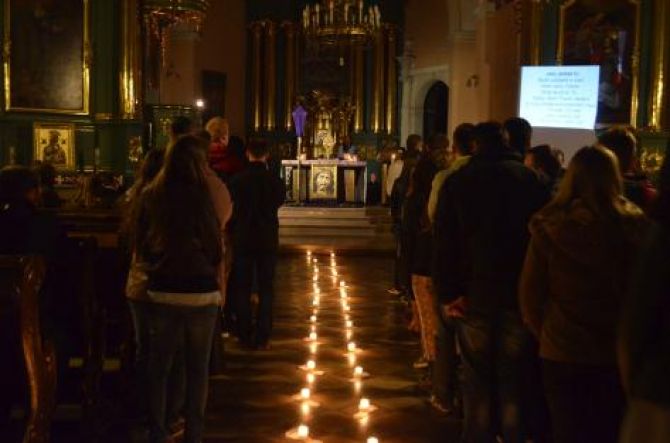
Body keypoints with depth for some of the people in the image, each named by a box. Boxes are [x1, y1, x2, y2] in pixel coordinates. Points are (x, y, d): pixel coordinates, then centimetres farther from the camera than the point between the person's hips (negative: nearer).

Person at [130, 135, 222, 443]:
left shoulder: (150, 196, -2)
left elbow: (137, 243, 6)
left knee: (159, 367, 12)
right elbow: (215, 246, -4)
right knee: (197, 369, 9)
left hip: (161, 291, 3)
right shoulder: (203, 197, -11)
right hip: (201, 292, -2)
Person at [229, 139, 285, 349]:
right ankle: (262, 337, 5)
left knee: (242, 289, 9)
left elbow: (231, 209, 0)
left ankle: (244, 335, 10)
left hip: (243, 239, 0)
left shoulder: (237, 180, -8)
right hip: (268, 240, 0)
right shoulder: (274, 180, -8)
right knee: (266, 289, 6)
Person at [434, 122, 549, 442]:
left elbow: (444, 242, -6)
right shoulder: (528, 178, -2)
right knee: (513, 378, 11)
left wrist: (447, 293, -6)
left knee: (477, 379, 10)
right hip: (520, 294, 0)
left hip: (474, 293, 0)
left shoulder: (457, 181, -1)